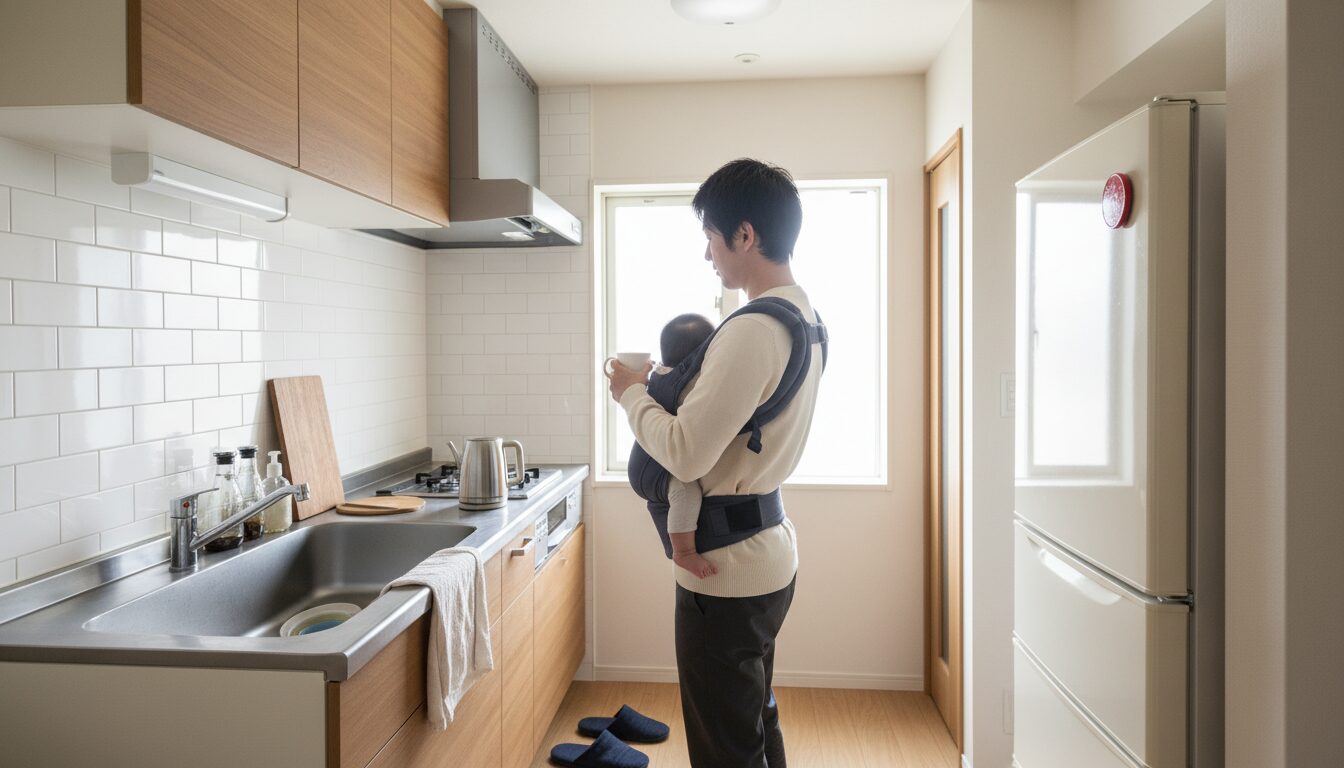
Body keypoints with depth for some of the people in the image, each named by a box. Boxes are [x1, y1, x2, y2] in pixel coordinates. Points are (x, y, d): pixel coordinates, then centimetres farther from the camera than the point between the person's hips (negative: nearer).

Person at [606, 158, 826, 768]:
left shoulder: (753, 329, -24)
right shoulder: (805, 317, 7)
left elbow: (685, 455, -26)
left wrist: (633, 393, -10)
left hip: (727, 568, -10)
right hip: (769, 551, 10)